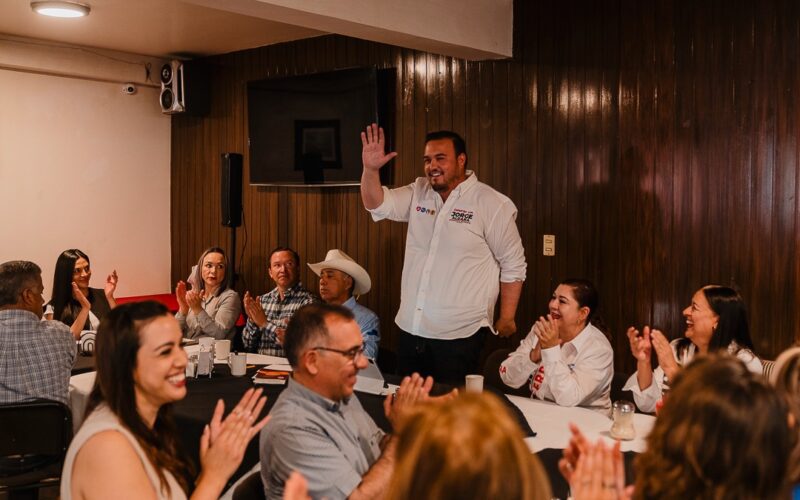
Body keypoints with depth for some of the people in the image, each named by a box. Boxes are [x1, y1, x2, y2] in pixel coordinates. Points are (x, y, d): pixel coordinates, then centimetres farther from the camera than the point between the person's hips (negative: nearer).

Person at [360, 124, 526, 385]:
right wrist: (371, 169, -19)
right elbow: (378, 205, -1)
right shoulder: (418, 193, 8)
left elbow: (513, 265, -3)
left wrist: (507, 318, -1)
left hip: (459, 334, -5)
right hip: (410, 328, 5)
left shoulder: (493, 205, -7)